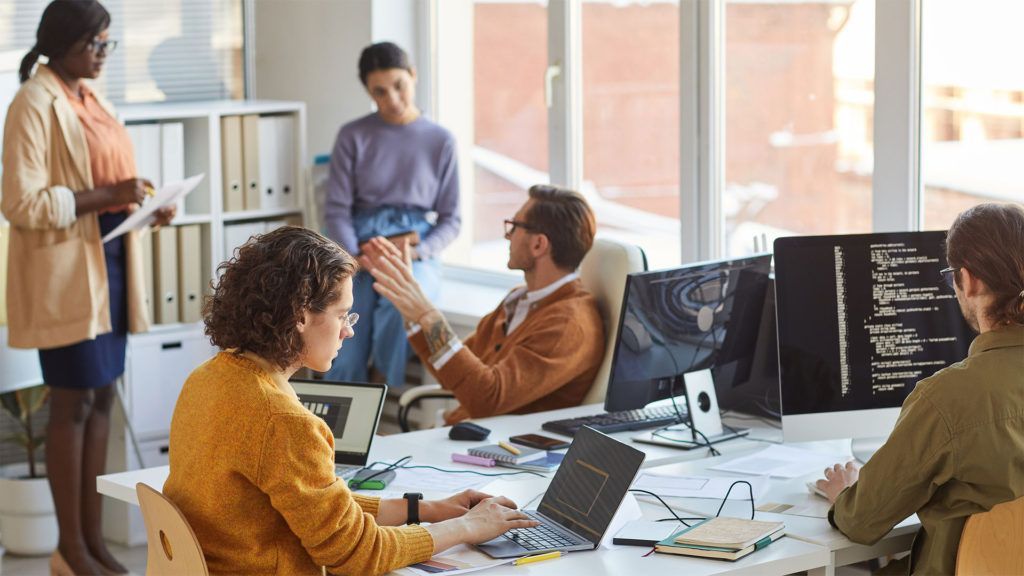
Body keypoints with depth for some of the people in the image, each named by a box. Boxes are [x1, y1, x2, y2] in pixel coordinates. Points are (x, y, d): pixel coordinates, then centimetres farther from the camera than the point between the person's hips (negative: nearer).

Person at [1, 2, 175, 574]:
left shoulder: (92, 98, 14)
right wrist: (106, 196, -22)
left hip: (112, 261, 8)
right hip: (67, 271, -8)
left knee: (102, 398, 9)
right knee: (74, 402, -3)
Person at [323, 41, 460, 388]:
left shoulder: (440, 141, 10)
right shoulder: (353, 137, 9)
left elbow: (450, 220, 10)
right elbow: (336, 209, 4)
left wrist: (418, 252, -10)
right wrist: (358, 256, -15)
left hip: (417, 255, 0)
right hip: (361, 246, 1)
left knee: (400, 304, -37)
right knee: (344, 362, -25)